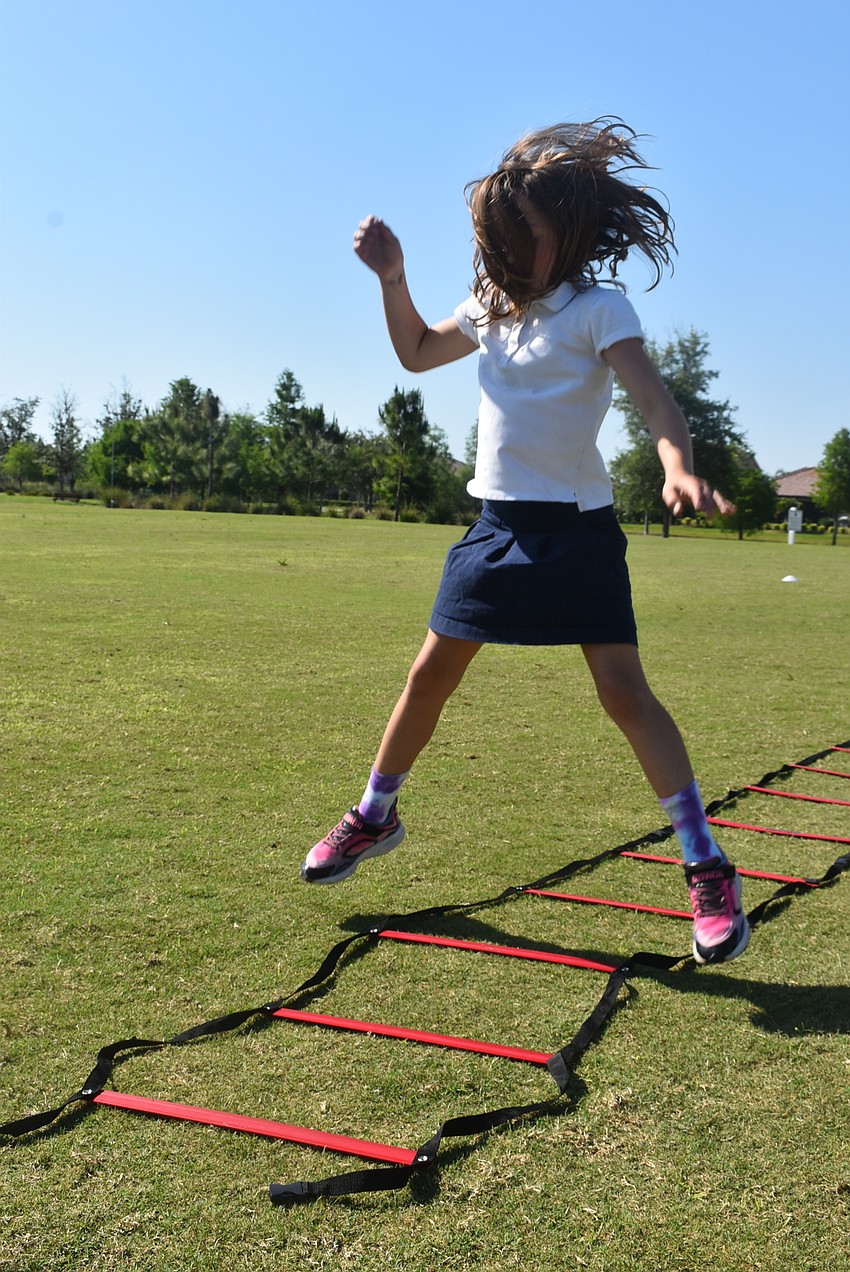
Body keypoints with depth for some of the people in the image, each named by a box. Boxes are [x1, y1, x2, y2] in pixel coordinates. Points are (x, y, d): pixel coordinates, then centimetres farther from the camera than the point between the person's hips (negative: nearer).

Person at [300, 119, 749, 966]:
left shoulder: (597, 307, -7)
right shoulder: (493, 306, 12)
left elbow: (656, 400, -21)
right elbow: (416, 353, 26)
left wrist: (679, 469, -42)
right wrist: (392, 277, 10)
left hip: (575, 530, -6)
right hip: (497, 523, 6)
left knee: (624, 691, -12)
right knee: (430, 674, 10)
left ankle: (708, 872, -2)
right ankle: (375, 817, 30)